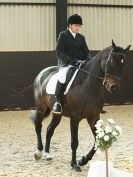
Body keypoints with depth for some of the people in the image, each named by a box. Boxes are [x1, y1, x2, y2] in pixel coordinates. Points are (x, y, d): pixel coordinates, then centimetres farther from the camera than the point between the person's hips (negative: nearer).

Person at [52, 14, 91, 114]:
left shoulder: (81, 37, 16)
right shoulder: (63, 35, 1)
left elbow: (86, 52, 17)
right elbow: (59, 52, -7)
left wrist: (88, 59, -7)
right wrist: (70, 60, -20)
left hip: (80, 63, 6)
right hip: (65, 63, -5)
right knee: (63, 75, -37)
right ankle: (57, 101, -27)